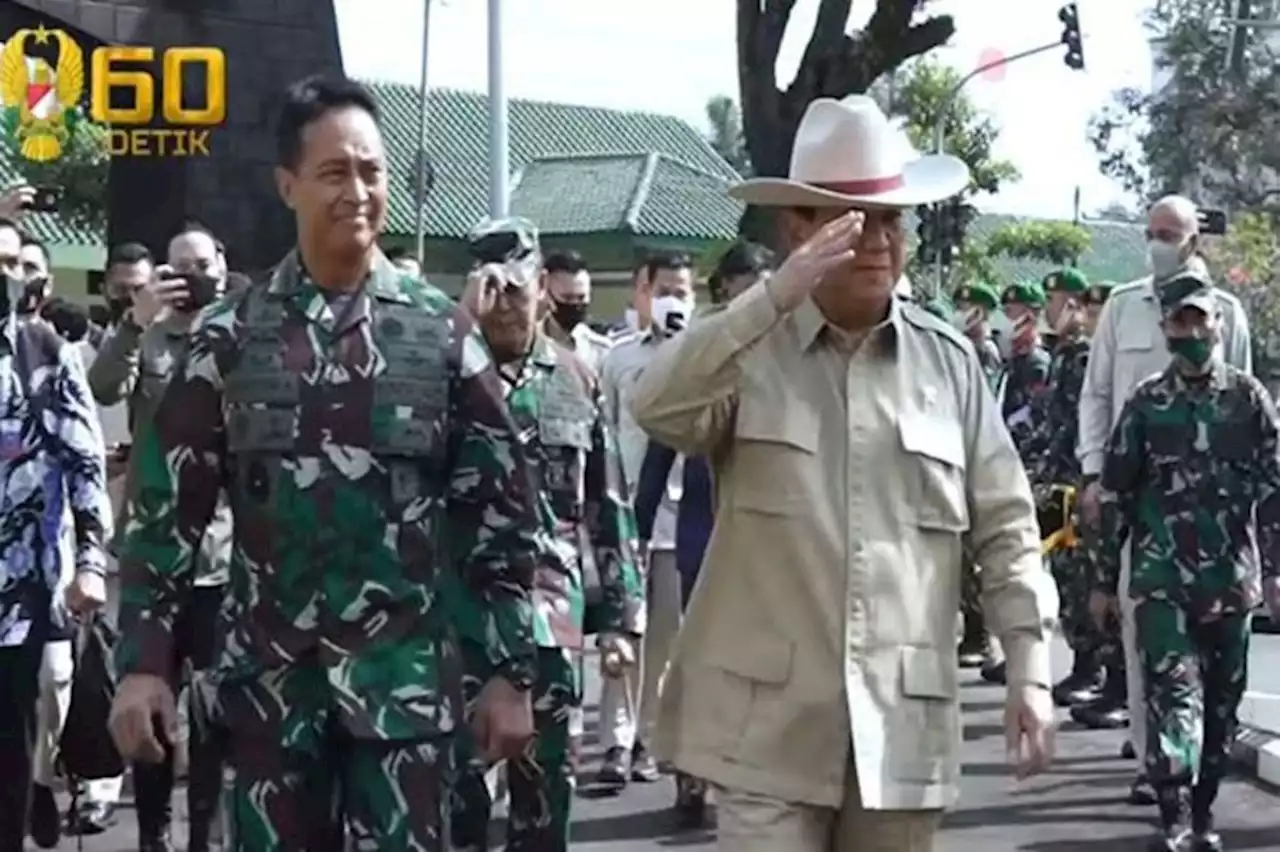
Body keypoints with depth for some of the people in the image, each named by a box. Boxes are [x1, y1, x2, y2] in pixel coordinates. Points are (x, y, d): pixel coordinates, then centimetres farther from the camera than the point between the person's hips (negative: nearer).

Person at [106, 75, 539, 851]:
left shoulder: (443, 334, 1)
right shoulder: (230, 336, 2)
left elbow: (501, 510, 3)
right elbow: (168, 507, 4)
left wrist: (510, 670, 0)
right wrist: (144, 663, -2)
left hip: (405, 679, -1)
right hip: (267, 681, 1)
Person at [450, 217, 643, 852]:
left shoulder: (576, 381, 8)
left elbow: (608, 507, 10)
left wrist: (622, 614, 7)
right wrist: (464, 324, -23)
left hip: (551, 613, 3)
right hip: (463, 609, -3)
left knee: (545, 779, 11)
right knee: (459, 775, -1)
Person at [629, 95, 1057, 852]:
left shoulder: (948, 360, 6)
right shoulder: (750, 350, -1)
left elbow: (1004, 527, 8)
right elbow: (658, 408, -21)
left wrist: (1031, 668, 0)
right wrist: (777, 296, -28)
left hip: (902, 726, 3)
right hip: (770, 724, -3)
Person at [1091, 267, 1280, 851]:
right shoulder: (1146, 403, 3)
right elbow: (1115, 494, 6)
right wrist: (1106, 579, 5)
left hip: (1230, 579, 2)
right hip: (1161, 579, -1)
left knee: (1221, 701, 9)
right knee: (1173, 692, -13)